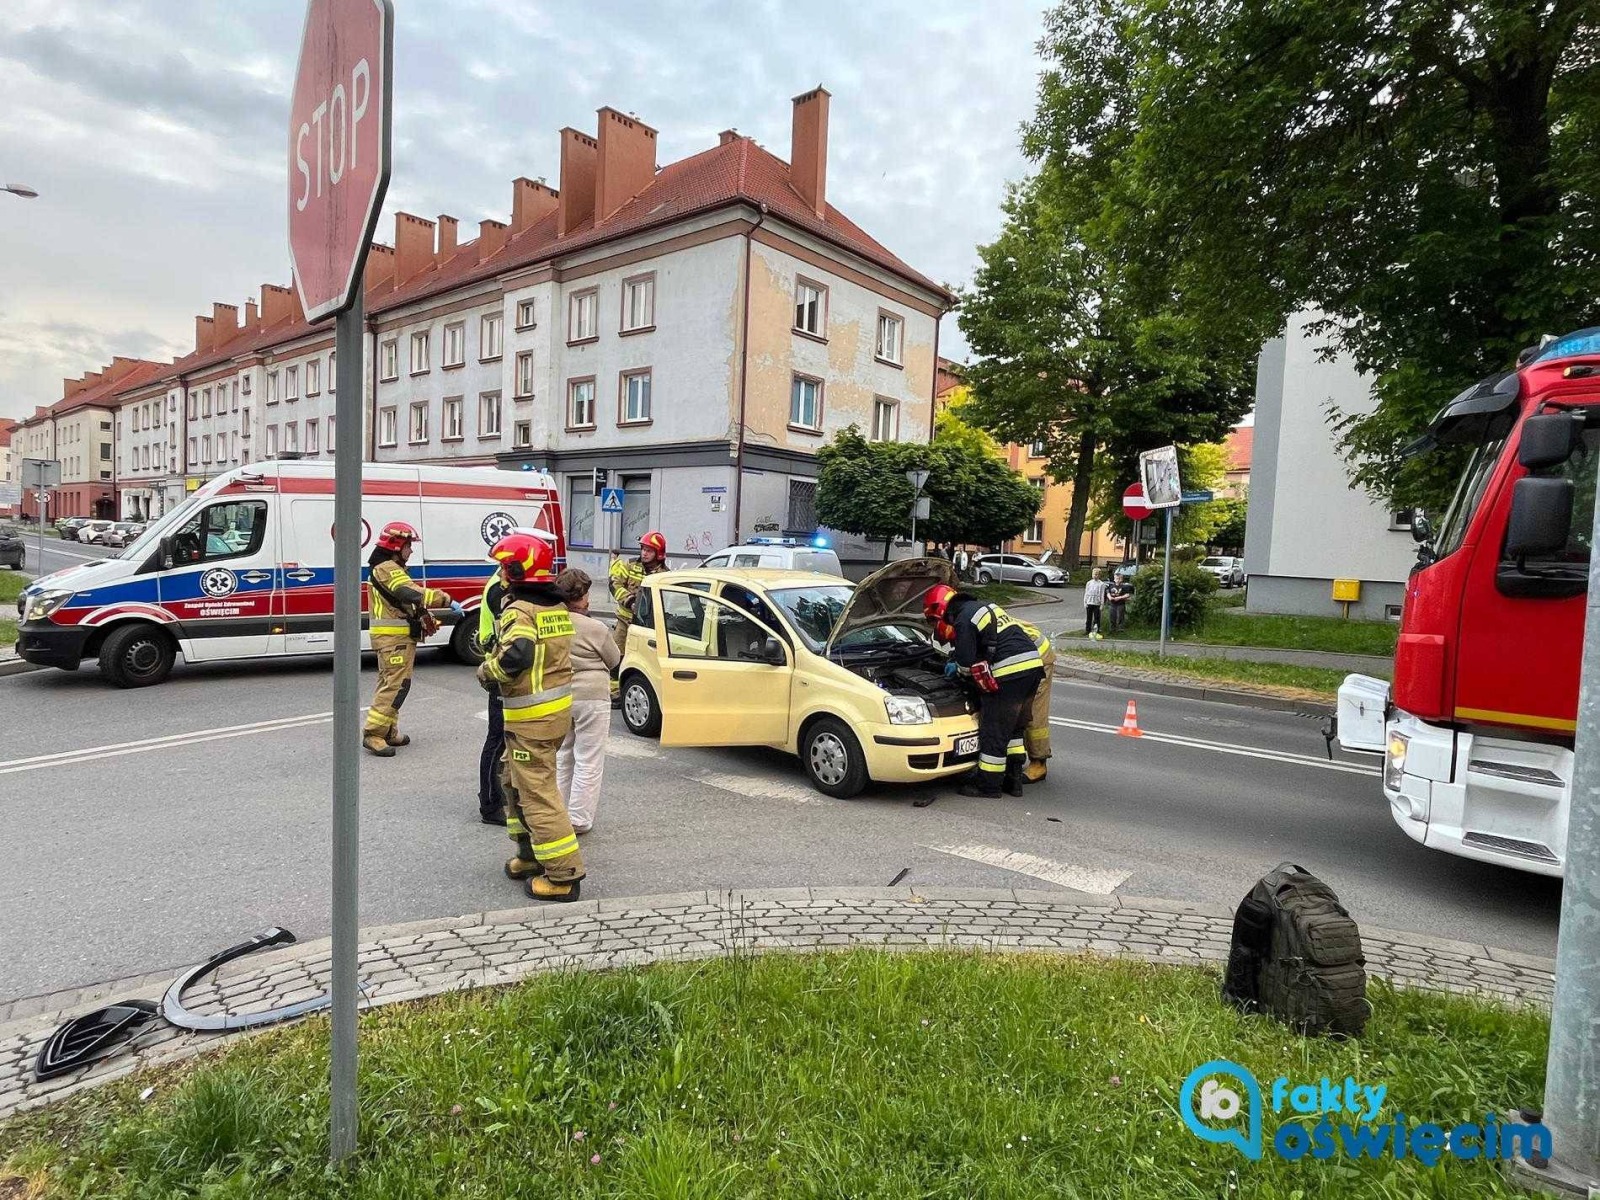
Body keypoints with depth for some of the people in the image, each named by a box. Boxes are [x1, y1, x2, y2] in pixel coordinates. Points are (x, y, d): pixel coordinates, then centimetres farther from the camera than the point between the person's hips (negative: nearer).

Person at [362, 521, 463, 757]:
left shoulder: (391, 569, 21)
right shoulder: (387, 569, -14)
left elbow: (405, 600, 22)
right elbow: (413, 593, -27)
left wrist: (423, 618, 8)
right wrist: (448, 601, -26)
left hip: (395, 636, 11)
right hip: (394, 637, -11)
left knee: (390, 684, 15)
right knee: (396, 685, -12)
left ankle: (388, 731, 22)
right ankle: (373, 734, -11)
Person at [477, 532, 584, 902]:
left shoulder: (519, 609, -16)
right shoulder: (558, 607, 11)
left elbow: (516, 654, -33)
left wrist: (487, 672, -14)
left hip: (531, 716, -9)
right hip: (559, 706, 9)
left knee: (537, 792, -3)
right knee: (515, 782, 23)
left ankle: (563, 874, 1)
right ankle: (532, 853, 31)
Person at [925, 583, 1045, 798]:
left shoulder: (964, 620, -7)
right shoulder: (984, 608, 23)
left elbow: (967, 663, -8)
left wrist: (958, 669, 14)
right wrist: (958, 663, 31)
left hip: (1010, 674, -10)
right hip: (1033, 664, 10)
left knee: (994, 731, 1)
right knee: (1014, 728, 20)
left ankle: (988, 785, 10)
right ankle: (1014, 780, 24)